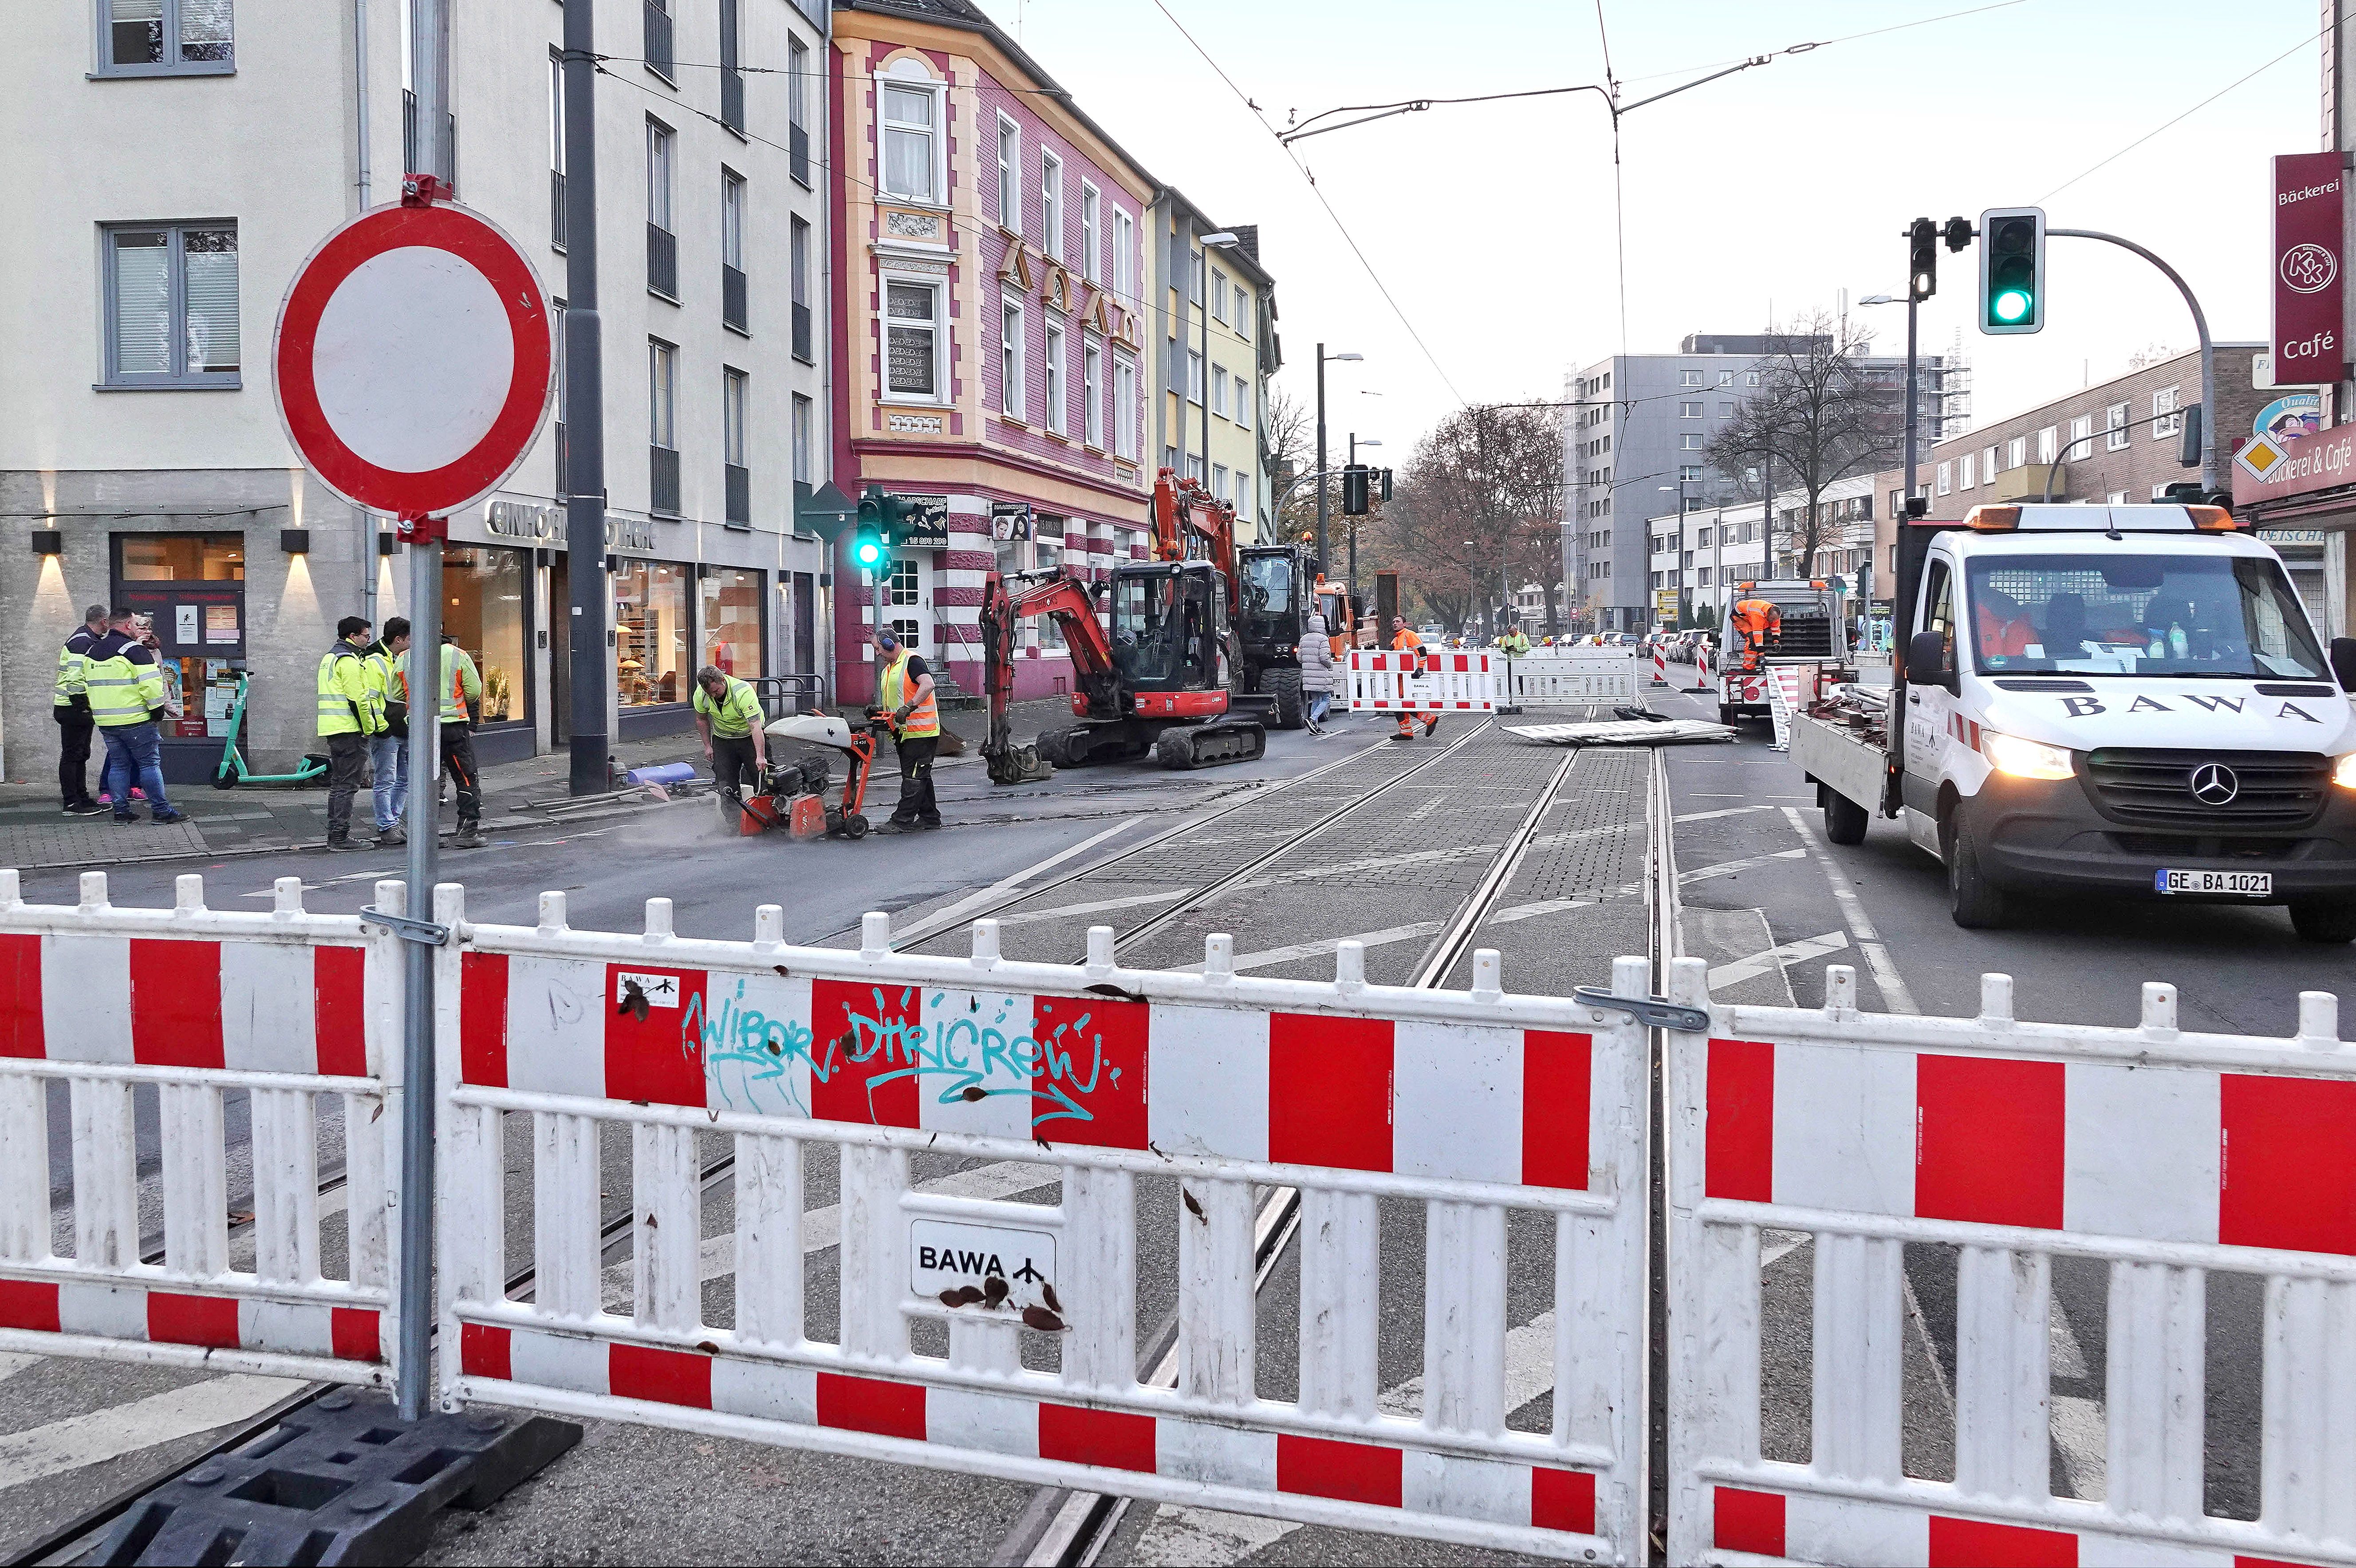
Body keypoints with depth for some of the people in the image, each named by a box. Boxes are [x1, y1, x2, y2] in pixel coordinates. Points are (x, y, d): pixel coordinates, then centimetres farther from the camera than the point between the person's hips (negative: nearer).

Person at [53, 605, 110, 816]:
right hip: (74, 709, -10)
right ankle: (71, 804, -1)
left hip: (82, 710, 10)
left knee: (81, 755, 15)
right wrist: (81, 705, -22)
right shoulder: (82, 642, -17)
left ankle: (83, 799, 22)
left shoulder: (90, 641, 16)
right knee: (71, 756, -5)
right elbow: (75, 676, -24)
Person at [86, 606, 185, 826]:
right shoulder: (135, 650, -11)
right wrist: (157, 709, -6)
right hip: (135, 720, -7)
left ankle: (121, 809, 12)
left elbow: (88, 684, 20)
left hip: (105, 721, 7)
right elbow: (151, 683, -17)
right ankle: (161, 810, -3)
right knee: (150, 764, -3)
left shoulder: (93, 651, 14)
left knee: (118, 764, 13)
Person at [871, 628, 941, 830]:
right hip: (903, 732, 10)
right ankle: (929, 818, 19)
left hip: (920, 731, -10)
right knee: (920, 777, 13)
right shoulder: (888, 670, 21)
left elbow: (928, 685, -26)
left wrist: (908, 707, -32)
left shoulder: (912, 661, -10)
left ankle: (903, 821, -9)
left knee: (914, 777, -8)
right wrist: (878, 710, 7)